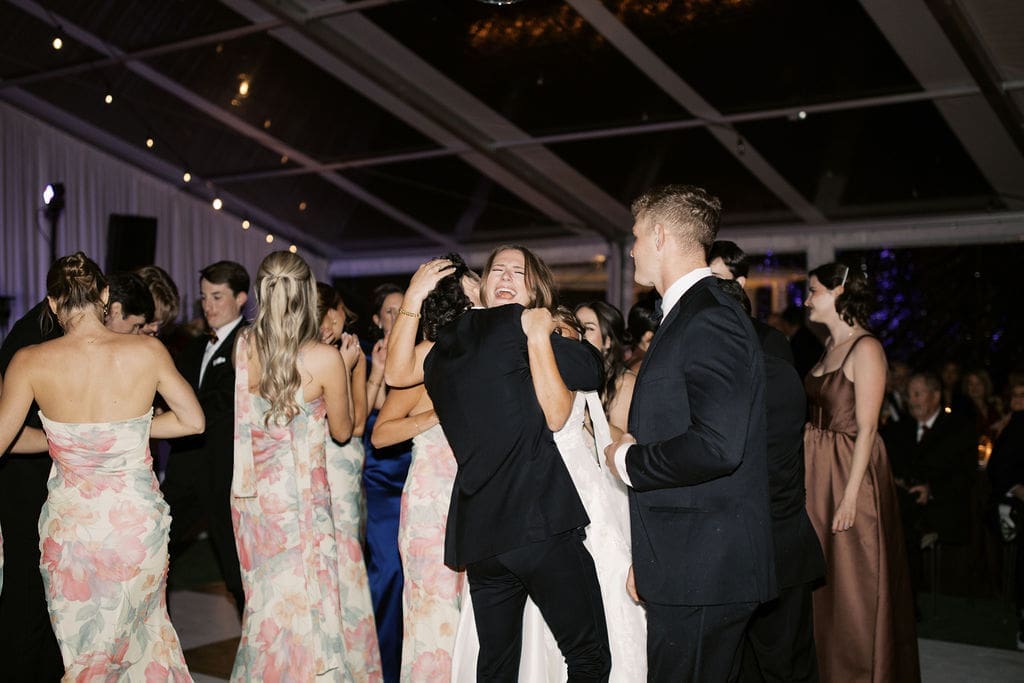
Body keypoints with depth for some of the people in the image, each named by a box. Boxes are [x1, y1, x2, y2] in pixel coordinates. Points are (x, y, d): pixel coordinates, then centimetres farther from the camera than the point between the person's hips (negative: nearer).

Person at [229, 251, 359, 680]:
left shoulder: (244, 345, -5)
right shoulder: (324, 358, -16)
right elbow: (342, 432, -2)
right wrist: (345, 368, 6)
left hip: (252, 494, 5)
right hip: (300, 495, -5)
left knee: (265, 598, 19)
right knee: (302, 600, 9)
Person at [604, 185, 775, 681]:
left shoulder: (710, 320, -16)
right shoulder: (685, 317, 16)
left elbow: (715, 446, -28)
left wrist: (628, 460, -11)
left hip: (703, 570, -9)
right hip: (685, 568, 10)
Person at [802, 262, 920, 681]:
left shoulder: (865, 349, -14)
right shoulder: (830, 347, 12)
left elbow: (866, 427, -18)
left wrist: (850, 496, -21)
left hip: (850, 470, -8)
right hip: (819, 473, 8)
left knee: (852, 583, 2)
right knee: (822, 577, 15)